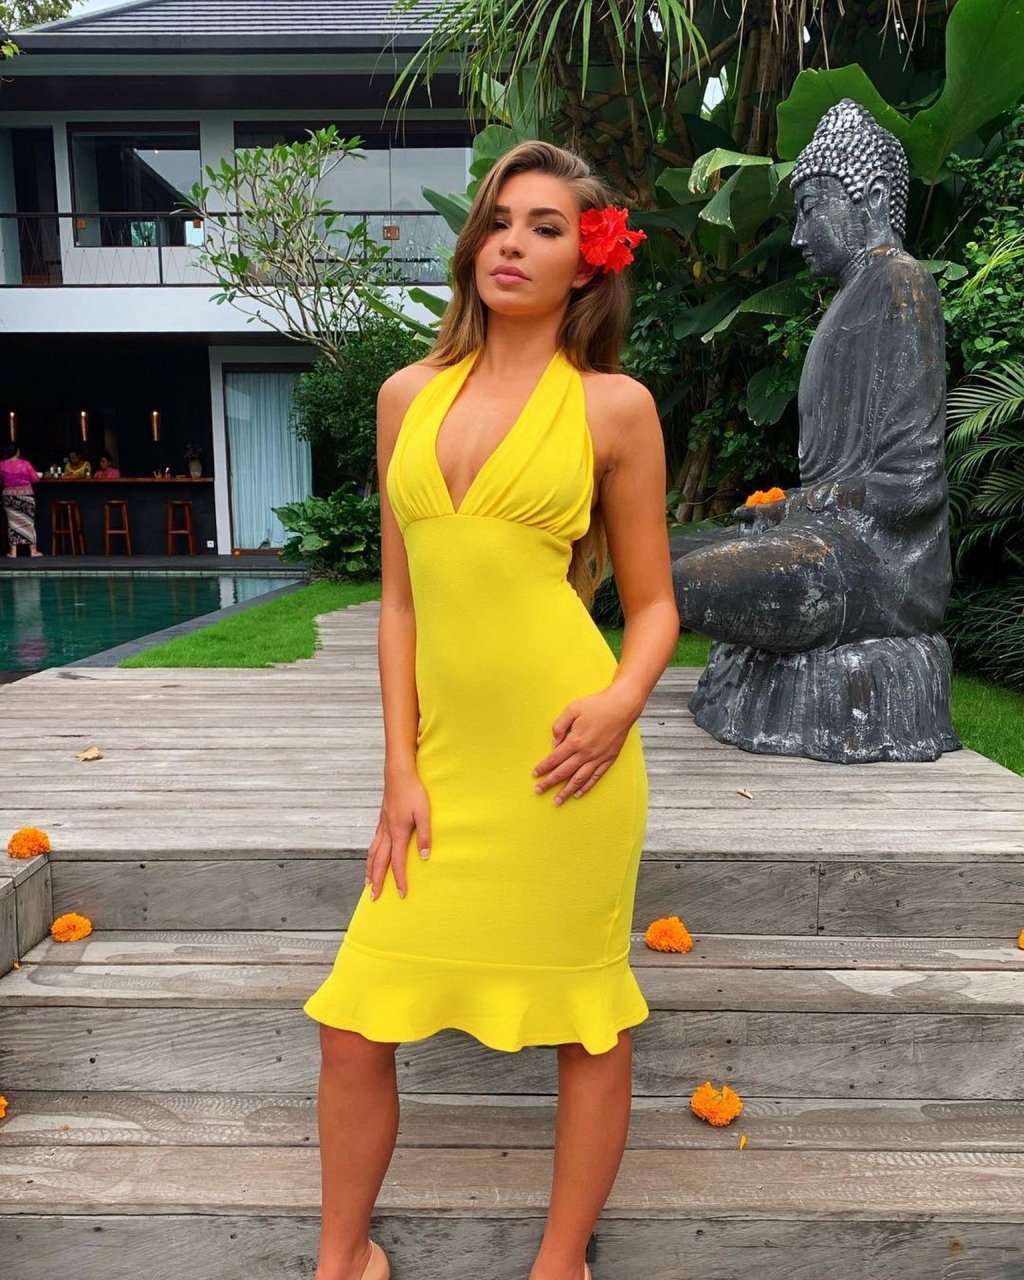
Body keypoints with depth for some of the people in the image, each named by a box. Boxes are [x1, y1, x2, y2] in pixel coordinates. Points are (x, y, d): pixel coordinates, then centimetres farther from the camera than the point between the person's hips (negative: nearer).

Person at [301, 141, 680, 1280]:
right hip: (447, 761, 4)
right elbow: (400, 599, 10)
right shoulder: (409, 394, 11)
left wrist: (623, 700, -15)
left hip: (560, 760, -3)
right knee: (354, 1028, 9)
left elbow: (653, 604, 5)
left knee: (590, 1024, 11)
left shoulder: (615, 407, 2)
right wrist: (400, 773, 5)